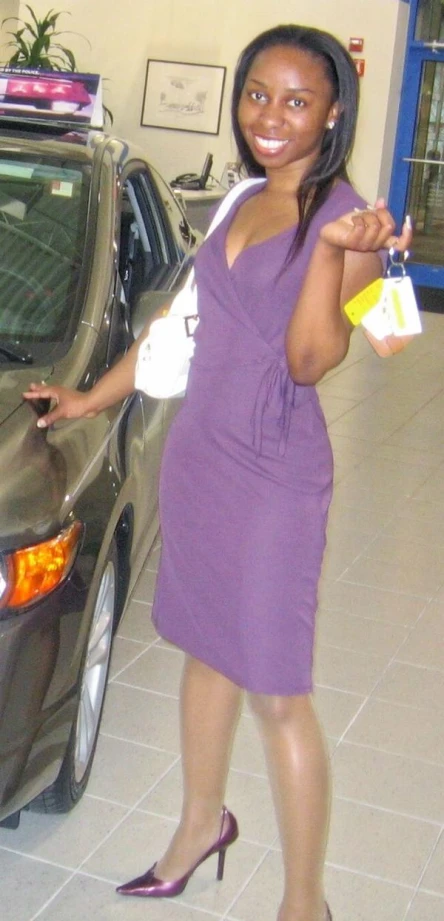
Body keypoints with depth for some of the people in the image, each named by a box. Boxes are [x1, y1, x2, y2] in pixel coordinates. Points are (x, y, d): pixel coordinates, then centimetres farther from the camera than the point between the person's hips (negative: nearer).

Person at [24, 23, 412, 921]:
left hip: (273, 477, -7)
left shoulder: (343, 219, -11)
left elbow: (309, 360, -20)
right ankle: (201, 821, 41)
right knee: (205, 650, 20)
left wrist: (332, 249, -32)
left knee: (278, 696, 0)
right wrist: (92, 398, 23)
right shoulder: (240, 205, 10)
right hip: (195, 454, 7)